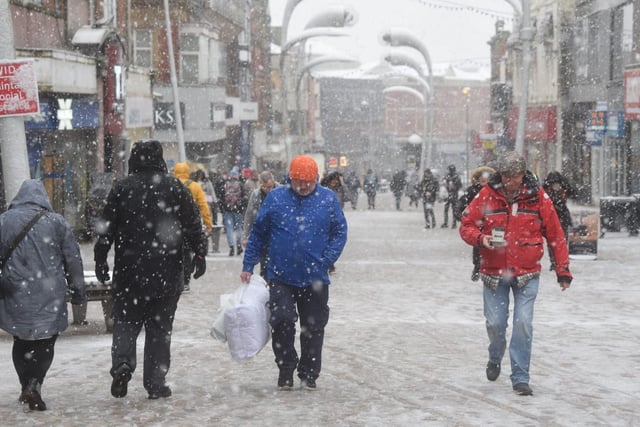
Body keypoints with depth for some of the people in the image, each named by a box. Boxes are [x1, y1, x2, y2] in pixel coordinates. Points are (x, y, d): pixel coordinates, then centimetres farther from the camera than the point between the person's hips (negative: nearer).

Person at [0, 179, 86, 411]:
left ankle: (27, 387, 19)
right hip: (49, 297, -2)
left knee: (21, 342, 17)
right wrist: (78, 288, 11)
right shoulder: (56, 221, -1)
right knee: (45, 343, 4)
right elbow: (73, 258, 2)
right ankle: (34, 385, -13)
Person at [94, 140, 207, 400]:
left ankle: (122, 362, -15)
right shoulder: (174, 187, 0)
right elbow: (193, 224, 1)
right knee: (160, 326, 8)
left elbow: (106, 229, 2)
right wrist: (200, 254, 9)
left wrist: (100, 261, 9)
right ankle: (156, 384, 8)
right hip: (167, 272, 0)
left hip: (129, 271, 0)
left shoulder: (122, 188, 1)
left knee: (125, 321, 11)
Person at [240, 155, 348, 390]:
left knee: (313, 327, 8)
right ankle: (286, 369, 12)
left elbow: (340, 232, 3)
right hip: (280, 276, -1)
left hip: (315, 280, 1)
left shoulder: (328, 199, 0)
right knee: (282, 321, -10)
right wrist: (248, 266, 3)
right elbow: (258, 234, 5)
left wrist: (326, 261, -9)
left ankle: (309, 375, 23)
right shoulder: (275, 197, 0)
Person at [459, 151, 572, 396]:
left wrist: (563, 270, 3)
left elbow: (555, 235, 2)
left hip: (527, 274, 0)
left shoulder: (538, 197, -4)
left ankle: (520, 379, 2)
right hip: (493, 273, 1)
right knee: (495, 323, 2)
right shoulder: (487, 195, -4)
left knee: (523, 324, -8)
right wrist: (480, 238, -19)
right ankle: (495, 359, 34)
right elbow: (466, 226, 3)